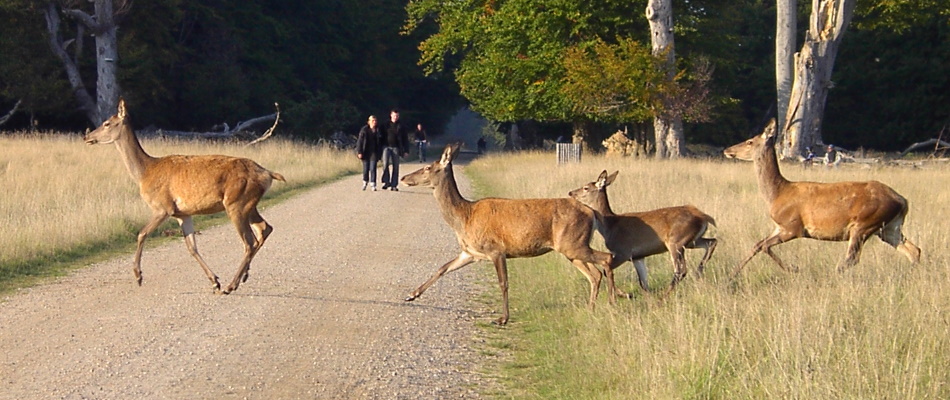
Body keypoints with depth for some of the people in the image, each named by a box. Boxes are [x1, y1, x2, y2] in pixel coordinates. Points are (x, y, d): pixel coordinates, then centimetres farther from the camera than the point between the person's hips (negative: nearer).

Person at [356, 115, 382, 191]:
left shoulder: (378, 130, 1)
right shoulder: (364, 130, -3)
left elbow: (381, 142, 6)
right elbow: (359, 141, -3)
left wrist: (379, 153, 4)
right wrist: (359, 152, -9)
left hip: (374, 152, 0)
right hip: (366, 152, 0)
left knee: (373, 168, -8)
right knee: (366, 168, 7)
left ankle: (373, 185, -7)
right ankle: (365, 182, 28)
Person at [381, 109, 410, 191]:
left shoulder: (401, 127, 8)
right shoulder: (386, 125, 8)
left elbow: (405, 139, 9)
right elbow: (381, 136, 10)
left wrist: (406, 151, 1)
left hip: (396, 148, 1)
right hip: (386, 146, -1)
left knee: (395, 167, 1)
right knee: (385, 164, -18)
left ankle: (393, 185, 5)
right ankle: (386, 182, -10)